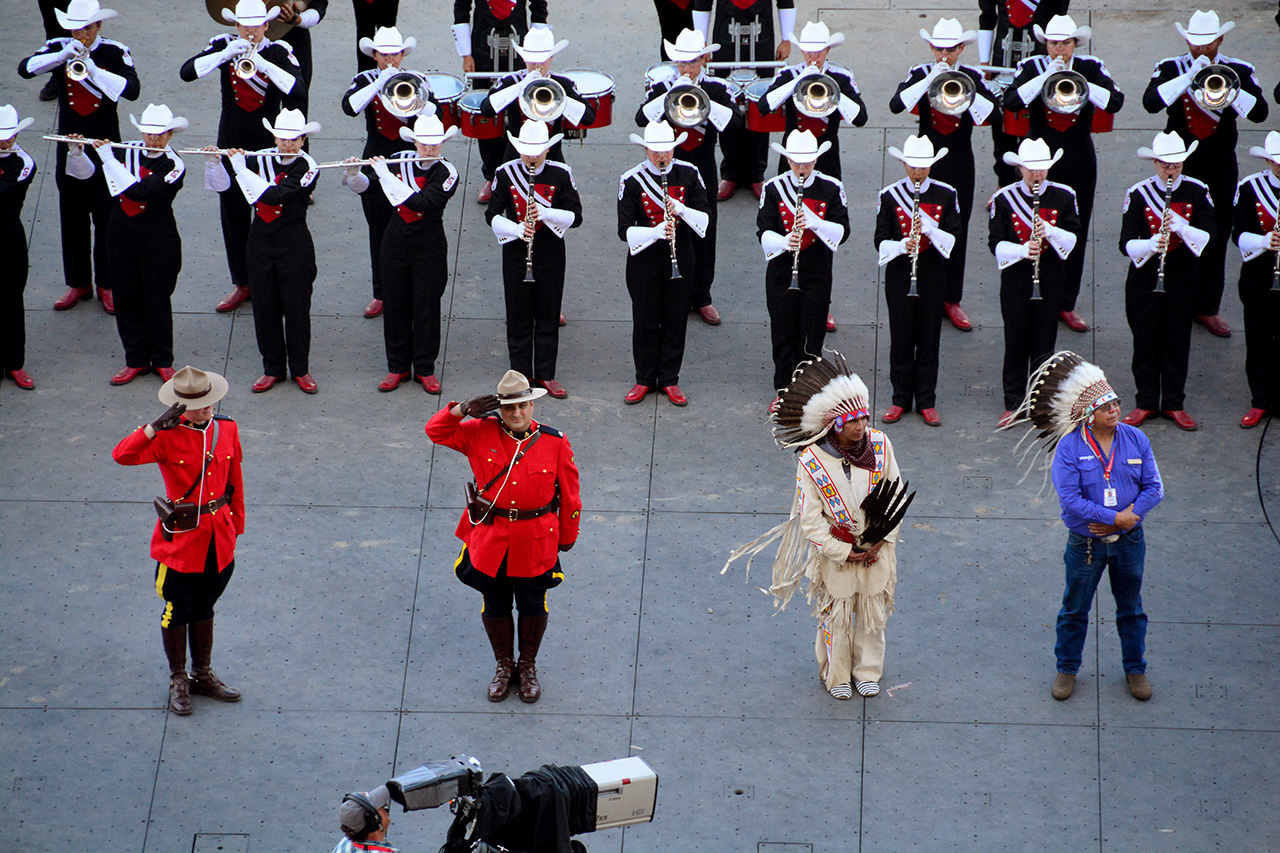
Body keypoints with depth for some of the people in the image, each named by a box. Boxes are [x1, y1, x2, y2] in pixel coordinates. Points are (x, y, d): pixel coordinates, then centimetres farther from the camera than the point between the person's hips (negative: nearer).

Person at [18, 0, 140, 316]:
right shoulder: (59, 49, -1)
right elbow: (25, 69, -17)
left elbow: (132, 89, -22)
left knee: (106, 216, 3)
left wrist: (94, 70, -31)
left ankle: (107, 284, 14)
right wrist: (63, 55, -28)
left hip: (105, 143, -2)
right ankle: (78, 283, 21)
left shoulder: (115, 53, -7)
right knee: (72, 215, 9)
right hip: (70, 144, 2)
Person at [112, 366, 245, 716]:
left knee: (204, 608, 19)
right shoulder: (167, 437, -15)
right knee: (178, 611, 8)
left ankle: (203, 675, 33)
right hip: (181, 538, -4)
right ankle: (178, 681, 23)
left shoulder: (227, 430, 0)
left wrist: (236, 523, 16)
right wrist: (156, 426, -40)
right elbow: (122, 454, -31)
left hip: (219, 537, 4)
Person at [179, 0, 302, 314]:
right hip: (232, 140, 3)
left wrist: (263, 64, -34)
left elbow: (298, 88, -24)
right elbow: (187, 72, -14)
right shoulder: (224, 46, -2)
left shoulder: (278, 52, -8)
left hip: (269, 139, -3)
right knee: (233, 212, 10)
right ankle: (241, 283, 23)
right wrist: (225, 54, -25)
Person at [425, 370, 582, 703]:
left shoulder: (555, 443, -11)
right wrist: (462, 409, -20)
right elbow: (435, 431, -2)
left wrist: (567, 537, 5)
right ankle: (503, 666, 37)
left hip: (536, 543, -1)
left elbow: (569, 495, -2)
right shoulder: (480, 434, -8)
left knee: (533, 606, 15)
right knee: (495, 606, 15)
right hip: (490, 539, 1)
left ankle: (528, 666, 38)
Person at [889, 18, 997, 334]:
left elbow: (991, 114, -13)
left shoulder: (973, 77, 0)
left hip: (959, 164, 1)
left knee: (957, 230, 5)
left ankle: (952, 299, 15)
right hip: (927, 159, -1)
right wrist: (928, 81, -24)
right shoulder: (920, 74, -2)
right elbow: (895, 105, -18)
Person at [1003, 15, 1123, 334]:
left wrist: (1078, 81, -22)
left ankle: (1067, 305, 16)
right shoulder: (1032, 68, -3)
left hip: (1080, 165, 2)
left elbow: (1115, 102, -14)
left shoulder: (1090, 69, 0)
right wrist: (1047, 77, -24)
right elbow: (1011, 102, -19)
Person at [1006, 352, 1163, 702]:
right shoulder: (1070, 446, -15)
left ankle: (1135, 668, 33)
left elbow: (1154, 488, -2)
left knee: (1131, 608, 16)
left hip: (1129, 541, 2)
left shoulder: (1135, 439, -5)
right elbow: (1070, 499, -21)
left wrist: (1130, 515, -18)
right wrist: (1114, 518, -23)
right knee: (1074, 609, 12)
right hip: (1085, 542, -2)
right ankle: (1067, 668, 30)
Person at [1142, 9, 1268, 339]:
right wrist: (1190, 76, -24)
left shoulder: (1238, 72, 1)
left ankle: (1207, 307, 16)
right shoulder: (1172, 69, -2)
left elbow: (1259, 113, -12)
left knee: (1216, 238, 5)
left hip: (1220, 167, 1)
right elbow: (1151, 102, -20)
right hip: (1180, 163, -1)